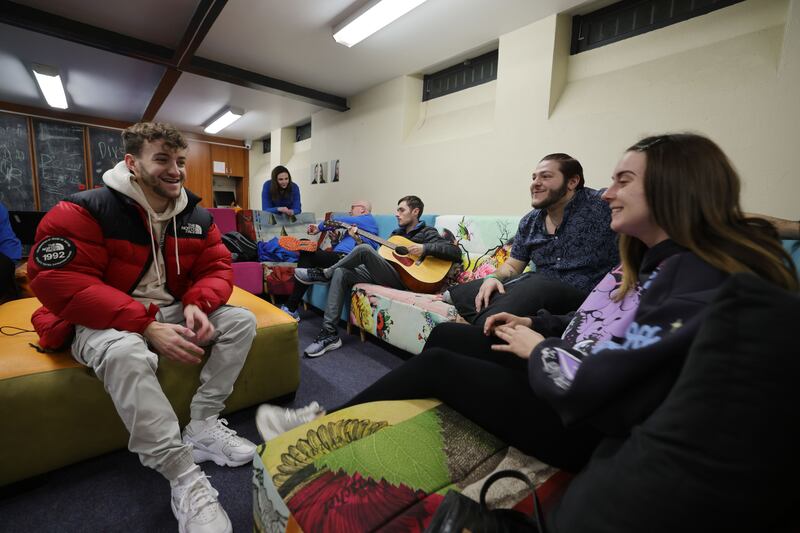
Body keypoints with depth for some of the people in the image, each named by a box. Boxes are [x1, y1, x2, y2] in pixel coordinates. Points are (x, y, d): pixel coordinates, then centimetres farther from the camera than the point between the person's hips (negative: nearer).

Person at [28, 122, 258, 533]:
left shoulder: (198, 217, 0)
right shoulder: (86, 209, -15)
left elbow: (217, 267, 1)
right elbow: (57, 282, -22)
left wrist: (198, 305, -23)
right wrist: (147, 327, -31)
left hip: (172, 310, 5)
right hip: (105, 320, -5)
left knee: (241, 321, -12)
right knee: (125, 352, -38)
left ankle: (203, 427, -11)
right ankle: (185, 478, -29)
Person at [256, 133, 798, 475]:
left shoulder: (708, 283, -23)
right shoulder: (654, 261, 8)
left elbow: (594, 386, -29)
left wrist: (537, 349, -12)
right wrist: (537, 327, 2)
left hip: (587, 428, -9)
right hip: (569, 380, 9)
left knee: (436, 364, -9)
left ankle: (326, 424, 13)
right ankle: (338, 417, 18)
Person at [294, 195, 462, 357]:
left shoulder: (427, 233, 5)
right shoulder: (397, 233, 26)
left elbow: (456, 252, -8)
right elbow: (379, 256, 23)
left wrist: (424, 248, -19)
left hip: (404, 279, -7)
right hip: (380, 275, 7)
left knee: (364, 249, -25)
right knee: (341, 272, -15)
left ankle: (324, 274, -2)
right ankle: (329, 333, -17)